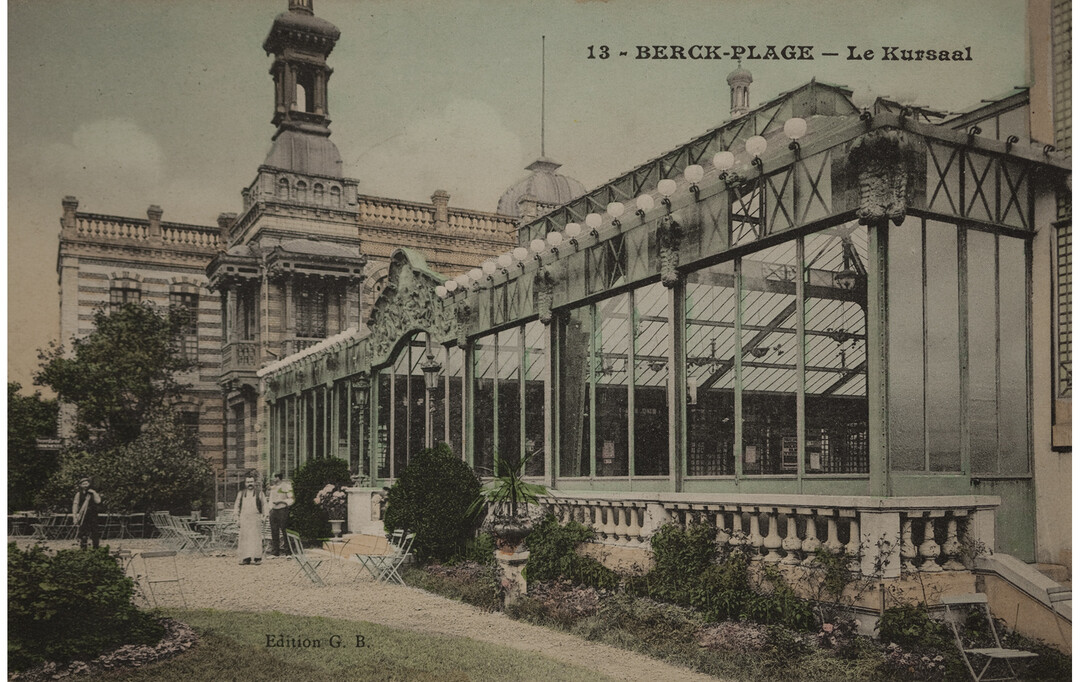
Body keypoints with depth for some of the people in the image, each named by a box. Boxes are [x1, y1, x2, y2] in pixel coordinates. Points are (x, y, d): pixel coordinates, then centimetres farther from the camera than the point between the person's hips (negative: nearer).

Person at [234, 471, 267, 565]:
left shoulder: (259, 493, 9)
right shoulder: (241, 494, 14)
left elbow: (264, 506, 10)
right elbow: (237, 507, 16)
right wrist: (237, 518, 9)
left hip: (256, 519, -2)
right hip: (244, 519, 2)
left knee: (256, 538, -7)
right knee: (245, 538, -2)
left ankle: (257, 557, -5)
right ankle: (246, 558, 0)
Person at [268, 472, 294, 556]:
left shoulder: (286, 486, -4)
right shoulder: (273, 488, 16)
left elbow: (291, 500, -6)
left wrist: (281, 501, -16)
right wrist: (270, 509, 14)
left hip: (283, 511, -6)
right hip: (274, 511, 6)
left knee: (284, 532, -7)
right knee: (274, 532, 5)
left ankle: (288, 552, -4)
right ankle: (275, 552, 11)